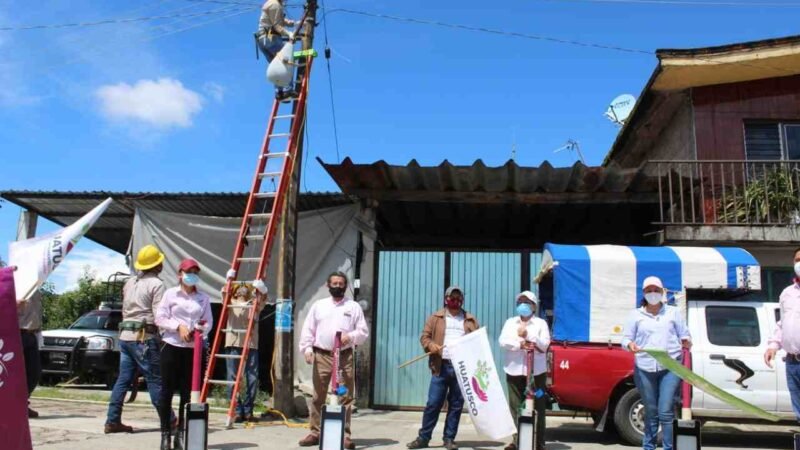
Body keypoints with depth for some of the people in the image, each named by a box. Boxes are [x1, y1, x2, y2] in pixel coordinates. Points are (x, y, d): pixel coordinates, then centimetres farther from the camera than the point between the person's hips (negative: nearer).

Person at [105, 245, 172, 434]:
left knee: (123, 379, 9)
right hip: (144, 337, -8)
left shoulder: (129, 283, 17)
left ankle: (113, 421, 9)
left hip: (125, 335, 8)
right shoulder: (156, 284, -7)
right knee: (155, 381, -4)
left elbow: (125, 310, 18)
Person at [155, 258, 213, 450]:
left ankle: (181, 433, 12)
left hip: (193, 348, 2)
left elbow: (208, 321, 7)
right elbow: (160, 318, 0)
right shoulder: (170, 293, 4)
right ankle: (165, 433, 11)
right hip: (172, 347, -2)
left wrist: (202, 329, -14)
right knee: (167, 390, 2)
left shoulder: (203, 298, 10)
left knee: (187, 391, 4)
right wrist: (178, 326, -12)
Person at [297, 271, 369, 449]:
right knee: (318, 396, 5)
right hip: (321, 356, 1)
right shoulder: (318, 305, 11)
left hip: (344, 357, -1)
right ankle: (315, 432, 13)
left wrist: (350, 336, -13)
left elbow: (363, 331, 5)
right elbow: (308, 330, 8)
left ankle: (345, 434, 6)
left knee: (345, 397, 0)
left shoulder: (354, 307, 8)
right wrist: (307, 348, -5)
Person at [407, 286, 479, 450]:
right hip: (441, 366, -1)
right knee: (433, 403, -1)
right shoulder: (436, 317, 10)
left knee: (456, 404, 5)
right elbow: (425, 336, 7)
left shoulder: (470, 320, 13)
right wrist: (431, 345, -13)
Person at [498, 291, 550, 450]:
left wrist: (528, 336, -17)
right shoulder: (510, 322, 13)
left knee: (537, 407, -2)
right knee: (515, 407, 2)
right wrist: (519, 344, -16)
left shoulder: (541, 323, 7)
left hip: (536, 371, -2)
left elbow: (544, 345, -5)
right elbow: (503, 341, -2)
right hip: (514, 370, 2)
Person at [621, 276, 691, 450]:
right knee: (650, 412, 8)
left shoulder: (673, 312, 12)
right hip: (644, 369, 1)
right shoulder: (636, 314, 11)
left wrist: (686, 342, -10)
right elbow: (626, 338, 8)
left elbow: (684, 334, 13)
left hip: (670, 367, -1)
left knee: (666, 411, -8)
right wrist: (630, 345, -15)